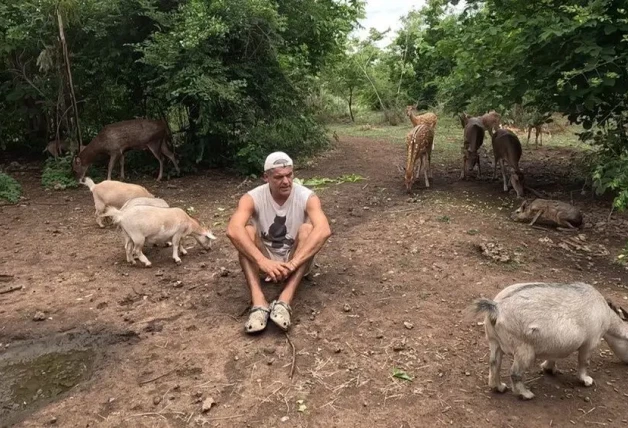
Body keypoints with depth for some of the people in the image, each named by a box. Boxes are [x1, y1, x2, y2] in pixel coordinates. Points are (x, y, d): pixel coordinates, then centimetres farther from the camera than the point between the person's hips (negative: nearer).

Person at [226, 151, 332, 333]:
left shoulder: (307, 197, -15)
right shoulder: (252, 198, -15)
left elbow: (324, 230, -34)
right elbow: (233, 230, -33)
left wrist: (293, 263, -45)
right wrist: (263, 262, -46)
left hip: (296, 262, 0)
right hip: (263, 263, 1)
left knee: (308, 228, -28)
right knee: (247, 230, -26)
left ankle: (284, 301, -39)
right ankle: (259, 302, -38)